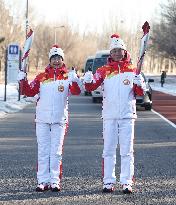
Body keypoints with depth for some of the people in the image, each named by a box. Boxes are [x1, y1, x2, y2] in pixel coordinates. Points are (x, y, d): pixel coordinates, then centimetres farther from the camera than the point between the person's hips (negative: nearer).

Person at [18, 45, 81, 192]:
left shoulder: (67, 76, 3)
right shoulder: (42, 77, 9)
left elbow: (76, 91, -12)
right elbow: (30, 92, 5)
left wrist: (74, 81, -31)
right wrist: (23, 81, -11)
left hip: (60, 119, -2)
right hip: (42, 119, 2)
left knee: (56, 151, 1)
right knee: (43, 151, 3)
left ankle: (55, 181, 5)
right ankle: (43, 181, 7)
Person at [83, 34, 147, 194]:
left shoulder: (132, 70, 7)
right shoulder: (104, 70, 6)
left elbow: (141, 93, 6)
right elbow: (91, 87, -3)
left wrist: (139, 84, -16)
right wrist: (88, 80, -25)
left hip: (127, 115, 0)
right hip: (109, 116, 0)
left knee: (127, 151, 0)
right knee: (108, 150, 3)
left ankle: (127, 182, 3)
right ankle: (108, 182, 8)